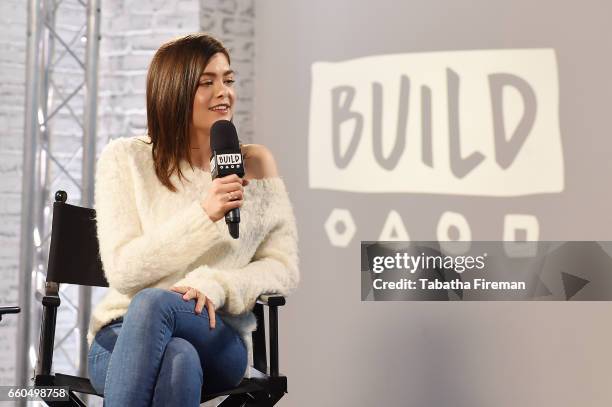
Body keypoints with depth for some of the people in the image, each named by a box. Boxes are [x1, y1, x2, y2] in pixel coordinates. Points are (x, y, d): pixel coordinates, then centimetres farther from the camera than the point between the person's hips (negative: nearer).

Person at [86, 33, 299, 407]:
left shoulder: (254, 163, 6)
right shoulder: (124, 159, 2)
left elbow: (284, 269, 3)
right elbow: (122, 271, -7)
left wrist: (217, 285, -17)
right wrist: (203, 214, -19)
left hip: (219, 339, 1)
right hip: (122, 334, -1)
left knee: (154, 303, -34)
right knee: (178, 357, -38)